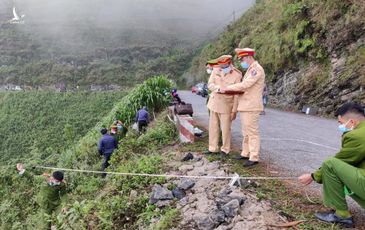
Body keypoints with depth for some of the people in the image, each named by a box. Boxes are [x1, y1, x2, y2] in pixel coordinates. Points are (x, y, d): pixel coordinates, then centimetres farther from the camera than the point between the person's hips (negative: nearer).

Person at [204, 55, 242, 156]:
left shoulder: (237, 75, -11)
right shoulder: (216, 72, 2)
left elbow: (237, 95, -11)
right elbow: (210, 84, -4)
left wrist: (234, 111, -13)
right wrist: (218, 87, -27)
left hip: (226, 106, -4)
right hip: (214, 103, 5)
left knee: (225, 129, 2)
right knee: (213, 127, 10)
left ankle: (225, 149, 19)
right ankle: (213, 148, 22)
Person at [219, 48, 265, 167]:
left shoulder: (257, 69, -12)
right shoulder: (250, 70, 19)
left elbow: (245, 85, -22)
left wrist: (227, 88, -17)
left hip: (251, 107, -10)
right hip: (244, 106, 10)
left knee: (252, 132, -6)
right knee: (246, 132, 14)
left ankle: (254, 158, -1)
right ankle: (245, 153, 23)